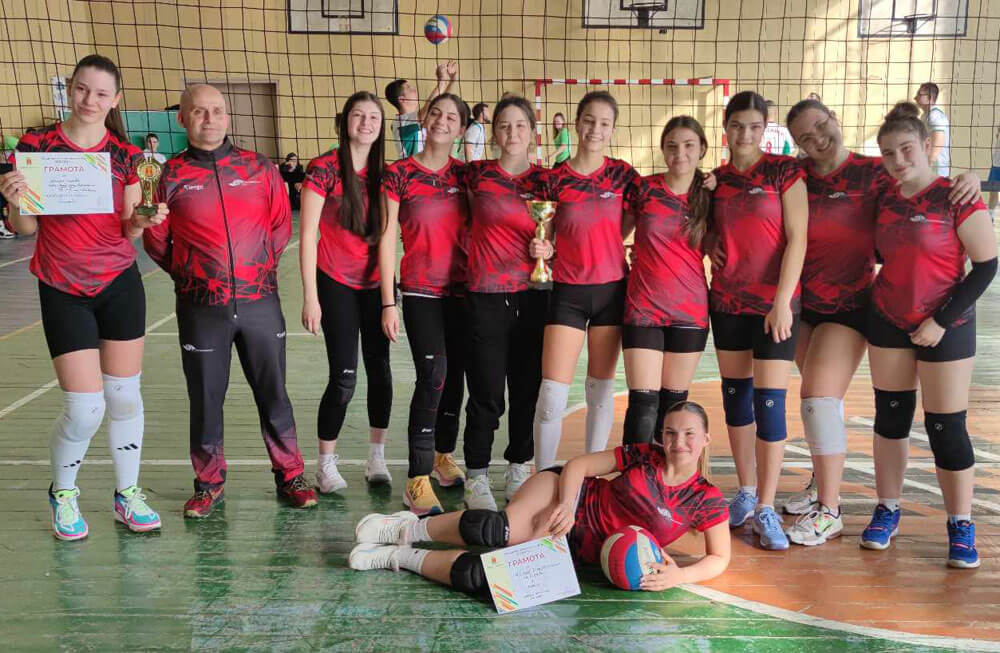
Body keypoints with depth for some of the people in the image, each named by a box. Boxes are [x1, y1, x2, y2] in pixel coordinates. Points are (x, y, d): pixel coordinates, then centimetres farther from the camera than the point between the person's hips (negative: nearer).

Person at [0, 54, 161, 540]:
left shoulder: (126, 155, 1)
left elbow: (128, 231, 2)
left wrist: (142, 221, -19)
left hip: (120, 285, 2)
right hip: (63, 292, -2)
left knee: (125, 394, 7)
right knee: (85, 407, -5)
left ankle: (127, 494, 25)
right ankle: (62, 492, 24)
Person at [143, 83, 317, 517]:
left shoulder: (260, 168, 3)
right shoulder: (171, 176, 0)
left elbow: (281, 226, 11)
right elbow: (156, 241, 6)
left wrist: (259, 267, 9)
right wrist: (191, 274, 8)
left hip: (260, 302, 1)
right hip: (201, 308, -1)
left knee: (273, 393, 8)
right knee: (206, 398, 9)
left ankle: (289, 475, 23)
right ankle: (209, 484, 25)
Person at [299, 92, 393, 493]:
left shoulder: (383, 172, 5)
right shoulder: (325, 168, -9)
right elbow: (307, 235, -10)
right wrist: (310, 297, -14)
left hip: (375, 283, 5)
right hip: (337, 283, -5)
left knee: (380, 370, 7)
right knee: (344, 378, -5)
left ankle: (377, 458, 22)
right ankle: (325, 465, 13)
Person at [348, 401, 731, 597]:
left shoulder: (708, 502, -2)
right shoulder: (644, 457, -1)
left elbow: (719, 558, 4)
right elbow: (579, 464, 0)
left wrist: (678, 576, -15)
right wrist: (567, 505, -19)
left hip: (579, 550, 0)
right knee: (499, 530, -33)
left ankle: (400, 558, -8)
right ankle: (409, 528, -12)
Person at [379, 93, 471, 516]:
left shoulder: (465, 175, 7)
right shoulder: (399, 174, -4)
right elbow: (386, 239, -5)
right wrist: (388, 303, -9)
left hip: (461, 288, 4)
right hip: (421, 290, -4)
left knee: (455, 375, 10)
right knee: (432, 376, -15)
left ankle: (443, 455, 31)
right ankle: (418, 480, -7)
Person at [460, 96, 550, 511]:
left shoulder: (545, 180, 5)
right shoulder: (476, 174, 2)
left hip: (532, 297, 2)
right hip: (487, 297, -2)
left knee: (527, 391, 9)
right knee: (487, 396, 0)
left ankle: (518, 471, 27)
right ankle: (476, 480, 15)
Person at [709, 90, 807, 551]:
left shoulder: (785, 171, -4)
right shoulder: (716, 180, 8)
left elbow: (797, 240, -10)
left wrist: (782, 301, -15)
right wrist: (710, 242, -3)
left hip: (774, 303, -4)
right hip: (727, 301, 5)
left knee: (769, 401, -6)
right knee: (735, 394, 10)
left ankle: (765, 509, 5)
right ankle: (746, 493, 25)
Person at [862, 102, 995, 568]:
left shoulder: (956, 198, -13)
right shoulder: (885, 201, 3)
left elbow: (986, 265, -13)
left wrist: (942, 321, -15)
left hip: (944, 328, -5)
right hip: (888, 323, 5)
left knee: (946, 427, -1)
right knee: (890, 416, 10)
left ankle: (961, 527, 15)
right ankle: (887, 511, 24)